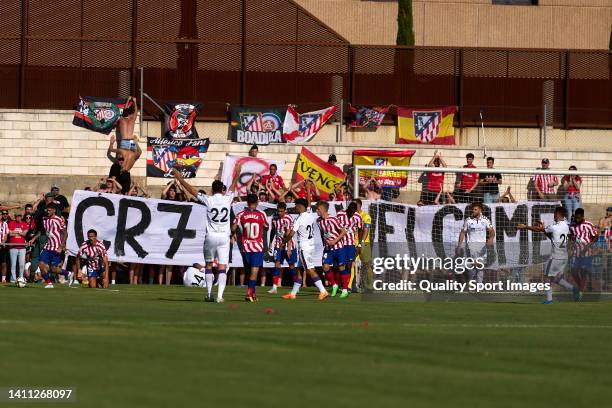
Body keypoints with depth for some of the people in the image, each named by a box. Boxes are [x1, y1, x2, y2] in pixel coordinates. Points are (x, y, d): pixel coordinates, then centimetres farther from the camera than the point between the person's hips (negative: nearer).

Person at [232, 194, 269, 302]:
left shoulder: (241, 215, -2)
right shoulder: (261, 215, -3)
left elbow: (233, 228, -8)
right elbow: (266, 227, 11)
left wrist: (233, 234, 12)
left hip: (245, 247, 2)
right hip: (258, 246, -2)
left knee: (249, 270, 15)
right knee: (254, 271, -7)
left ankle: (253, 293, 22)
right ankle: (250, 292, -22)